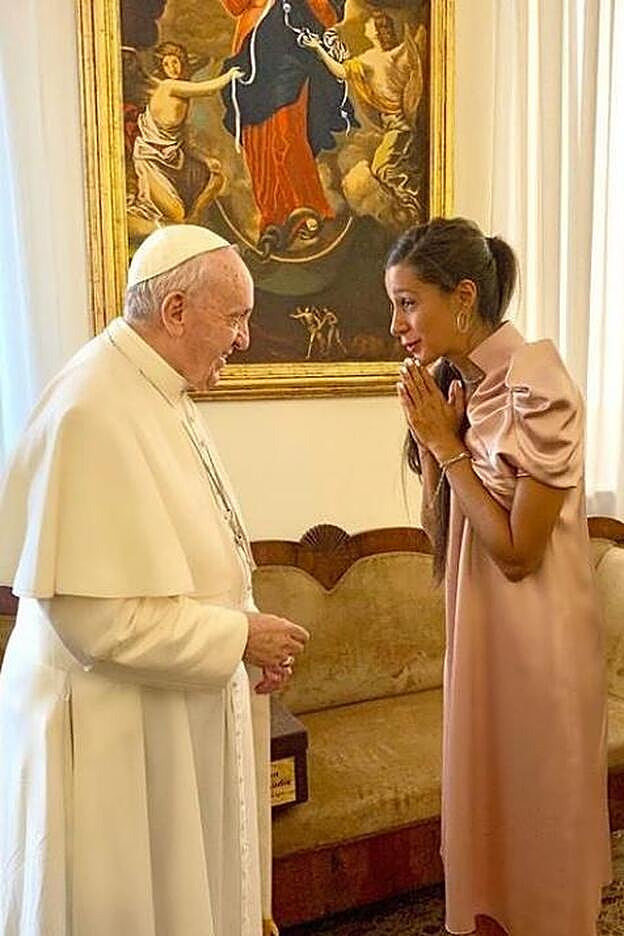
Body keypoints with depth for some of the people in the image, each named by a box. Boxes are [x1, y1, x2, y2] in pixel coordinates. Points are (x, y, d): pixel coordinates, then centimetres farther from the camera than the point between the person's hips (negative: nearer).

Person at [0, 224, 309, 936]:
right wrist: (239, 636, -17)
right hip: (115, 734, -9)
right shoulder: (95, 415, -25)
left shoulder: (159, 393, 5)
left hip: (176, 710, 9)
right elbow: (97, 615, -27)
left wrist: (244, 638, 2)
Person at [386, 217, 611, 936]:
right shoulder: (456, 384, 3)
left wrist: (447, 444, -17)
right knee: (484, 805, 21)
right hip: (477, 625, 7)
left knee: (536, 814, 12)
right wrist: (430, 439, -10)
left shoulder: (536, 384, -20)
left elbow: (517, 552, -20)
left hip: (535, 634, -7)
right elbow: (438, 532, 4)